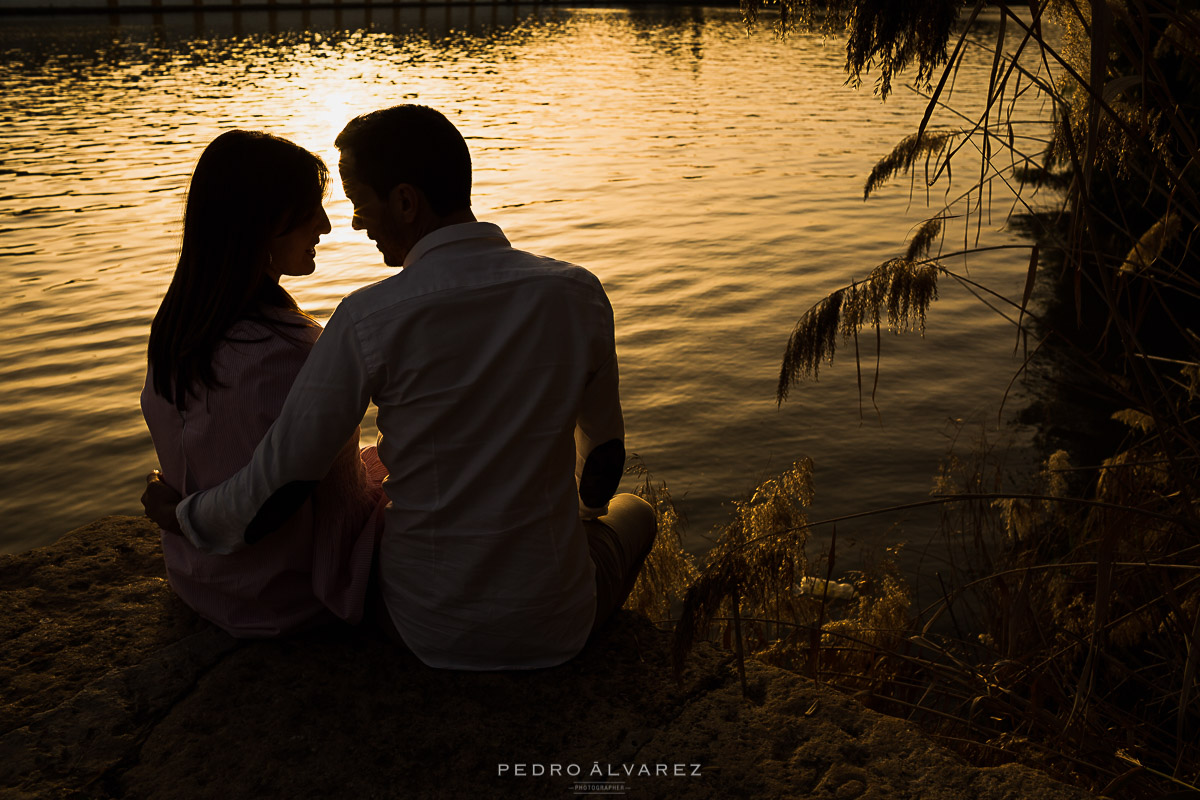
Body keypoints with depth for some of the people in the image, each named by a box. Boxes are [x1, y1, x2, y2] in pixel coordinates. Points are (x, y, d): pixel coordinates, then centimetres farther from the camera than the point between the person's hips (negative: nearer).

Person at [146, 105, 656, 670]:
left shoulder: (370, 320, -19)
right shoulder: (577, 293, -11)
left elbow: (277, 485, -13)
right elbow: (603, 461, 3)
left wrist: (179, 512, 8)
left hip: (428, 633, 1)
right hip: (555, 628, 0)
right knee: (633, 513, 35)